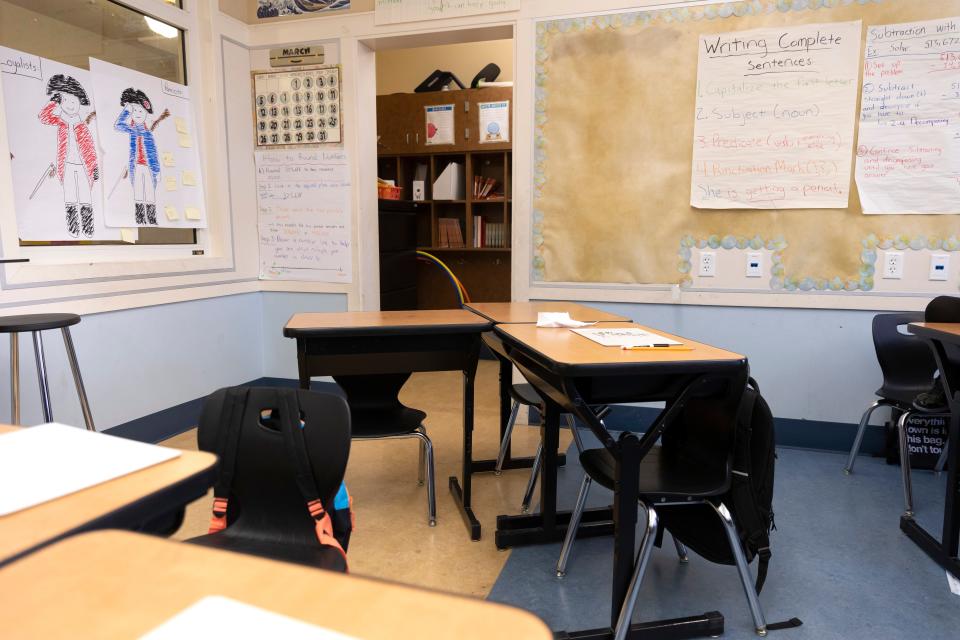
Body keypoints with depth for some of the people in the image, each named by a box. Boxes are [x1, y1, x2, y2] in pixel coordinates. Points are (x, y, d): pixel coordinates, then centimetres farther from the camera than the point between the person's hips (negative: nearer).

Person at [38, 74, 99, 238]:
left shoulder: (82, 126, 3)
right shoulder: (60, 122, 8)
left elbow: (90, 147, 1)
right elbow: (44, 117, -6)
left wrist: (95, 167, -4)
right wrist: (53, 102, -5)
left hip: (83, 166, -1)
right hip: (67, 165, 1)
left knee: (85, 197, -2)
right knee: (70, 198, 1)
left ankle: (88, 228, 5)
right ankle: (73, 228, 5)